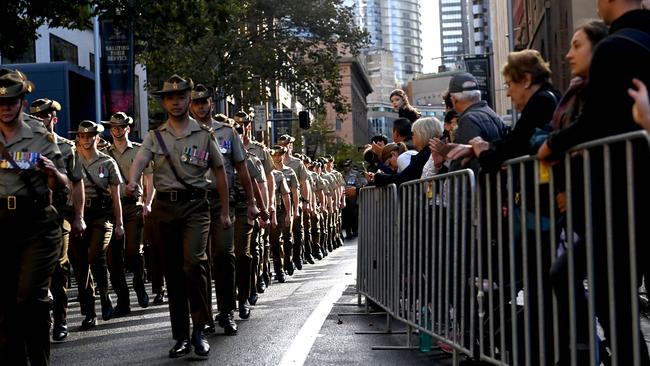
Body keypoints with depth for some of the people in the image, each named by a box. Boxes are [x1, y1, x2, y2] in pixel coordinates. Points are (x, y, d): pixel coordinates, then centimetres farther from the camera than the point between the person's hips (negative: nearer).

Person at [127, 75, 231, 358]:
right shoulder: (155, 136, 10)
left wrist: (225, 211, 10)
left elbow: (219, 172, 11)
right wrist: (132, 182, -31)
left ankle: (199, 330, -14)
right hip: (164, 207, 3)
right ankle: (182, 337, 15)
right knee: (173, 271, 7)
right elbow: (140, 160, -8)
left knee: (194, 261, -23)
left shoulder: (204, 134, 7)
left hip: (195, 206, -3)